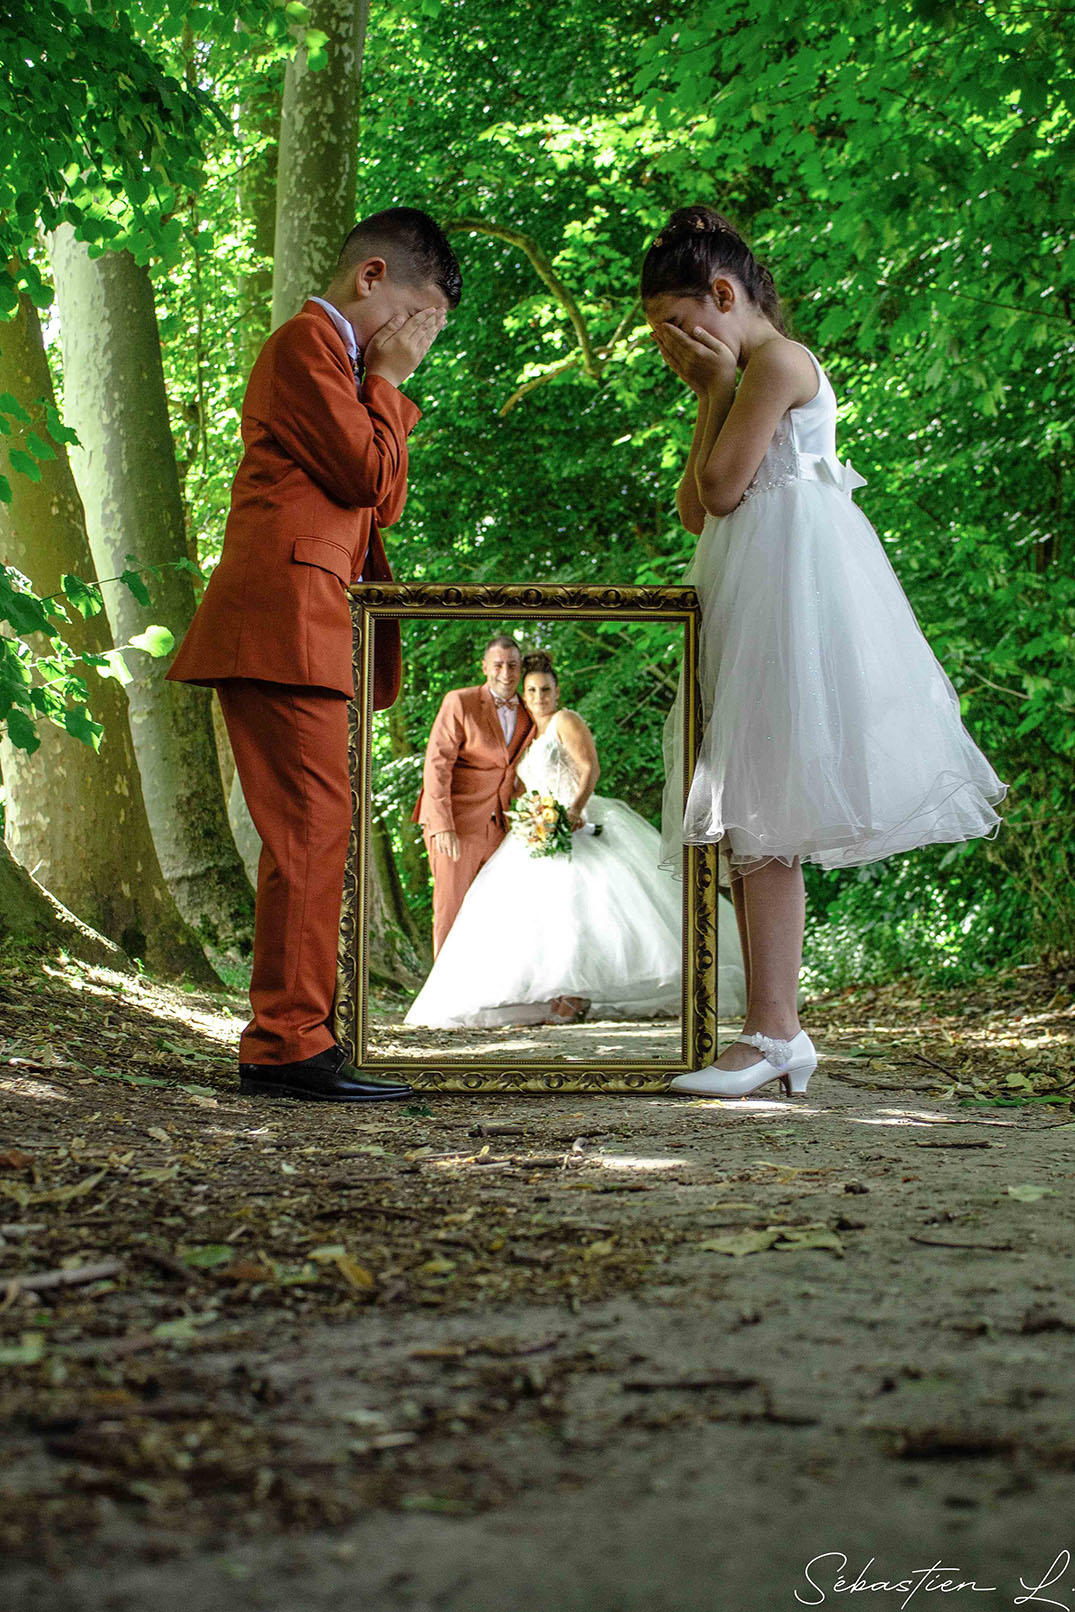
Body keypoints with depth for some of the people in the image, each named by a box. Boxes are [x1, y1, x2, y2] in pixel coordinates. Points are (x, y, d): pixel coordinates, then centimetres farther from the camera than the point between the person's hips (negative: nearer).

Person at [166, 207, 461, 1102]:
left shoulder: (336, 358, 28)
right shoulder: (307, 341, -4)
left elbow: (385, 503, 25)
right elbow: (368, 473, -12)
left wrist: (390, 389, 15)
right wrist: (387, 381, -1)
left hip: (307, 630, 11)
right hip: (284, 623, -11)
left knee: (314, 834, 9)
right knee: (312, 827, -13)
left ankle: (287, 1040, 12)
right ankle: (289, 1041, -13)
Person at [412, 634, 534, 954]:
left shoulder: (527, 715, 10)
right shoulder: (459, 703, -7)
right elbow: (436, 764, -12)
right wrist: (442, 827, -20)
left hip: (498, 828, 5)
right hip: (454, 826, -5)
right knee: (451, 908, -3)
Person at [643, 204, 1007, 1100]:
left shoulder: (778, 361, -7)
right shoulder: (747, 376, 22)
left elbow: (724, 489, -12)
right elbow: (695, 511, 16)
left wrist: (718, 384, -1)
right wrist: (709, 395, 12)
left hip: (793, 585, -10)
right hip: (754, 603, 10)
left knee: (763, 819, -13)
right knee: (755, 822, 6)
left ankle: (772, 1033, -13)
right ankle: (779, 1031, 8)